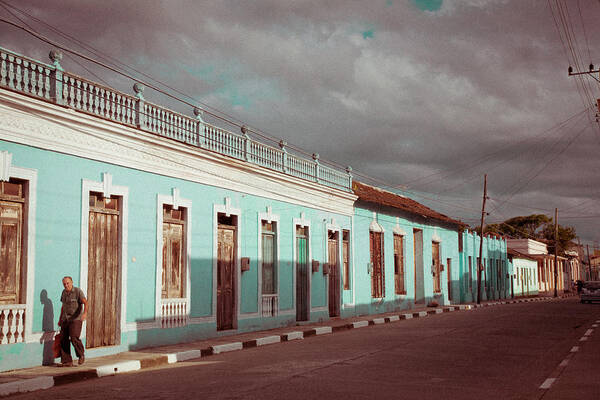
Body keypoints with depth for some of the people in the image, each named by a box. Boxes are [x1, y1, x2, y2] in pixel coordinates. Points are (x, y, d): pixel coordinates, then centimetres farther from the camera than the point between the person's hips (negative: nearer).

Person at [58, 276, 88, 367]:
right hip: (65, 320, 6)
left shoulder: (78, 291, -9)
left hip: (76, 319, -6)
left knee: (74, 338, -18)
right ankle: (67, 361, 6)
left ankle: (81, 355, 6)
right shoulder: (64, 292, 11)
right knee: (64, 340, 0)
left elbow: (85, 302, -21)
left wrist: (85, 313, -38)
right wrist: (60, 319, 23)